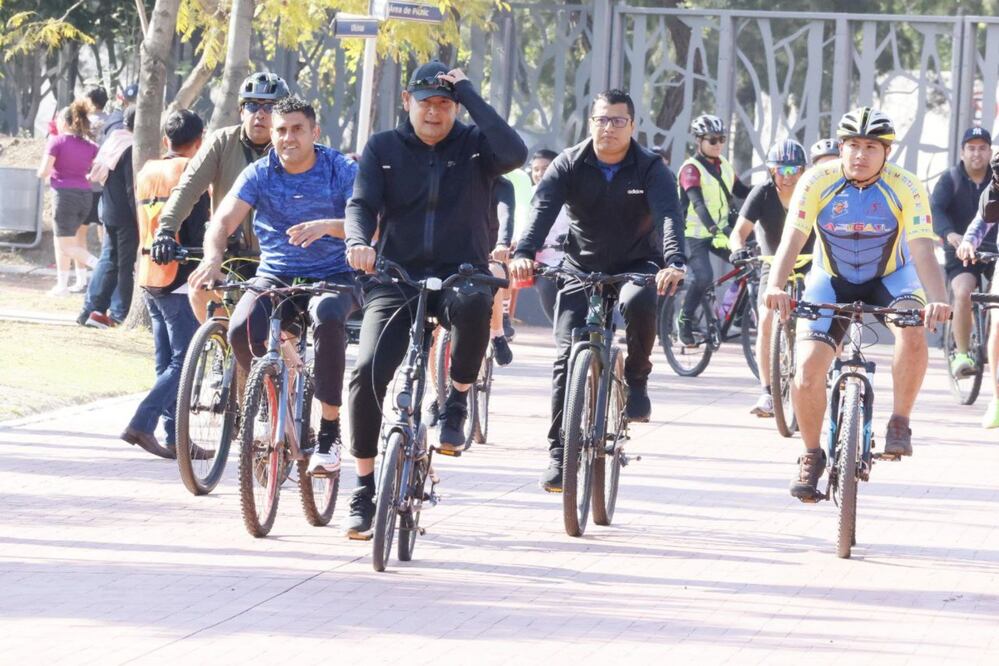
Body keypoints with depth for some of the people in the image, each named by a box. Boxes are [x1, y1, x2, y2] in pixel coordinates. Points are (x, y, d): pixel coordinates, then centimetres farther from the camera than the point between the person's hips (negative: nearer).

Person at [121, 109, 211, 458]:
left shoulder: (145, 172, 13)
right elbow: (197, 230, -15)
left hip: (148, 277, 8)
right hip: (179, 278, -8)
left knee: (166, 363, 10)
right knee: (183, 361, -6)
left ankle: (176, 439, 10)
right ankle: (141, 423, -17)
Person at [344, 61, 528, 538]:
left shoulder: (474, 144, 3)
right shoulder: (383, 148, 7)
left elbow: (514, 154, -18)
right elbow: (362, 203, -3)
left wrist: (469, 95, -13)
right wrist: (358, 242, -26)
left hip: (460, 274, -2)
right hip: (396, 278, 2)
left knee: (473, 303, -39)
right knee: (368, 372, -18)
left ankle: (457, 401, -15)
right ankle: (364, 489, -4)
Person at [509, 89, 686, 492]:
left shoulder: (650, 169, -10)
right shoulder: (569, 166, -8)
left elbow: (668, 216, -26)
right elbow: (542, 209, -23)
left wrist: (673, 263, -46)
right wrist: (524, 254, -42)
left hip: (636, 266, -1)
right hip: (582, 268, 1)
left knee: (638, 302, -36)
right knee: (567, 355, -11)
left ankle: (636, 382, -12)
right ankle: (559, 452, -7)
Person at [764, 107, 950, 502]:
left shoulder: (906, 189, -22)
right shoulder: (818, 182, -21)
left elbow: (923, 251, -31)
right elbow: (791, 240, -29)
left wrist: (938, 301, -49)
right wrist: (775, 287, -48)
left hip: (889, 279, -1)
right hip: (831, 281, 1)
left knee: (913, 329, -34)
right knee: (807, 370, -16)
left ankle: (899, 422, -15)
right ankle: (811, 455, 7)